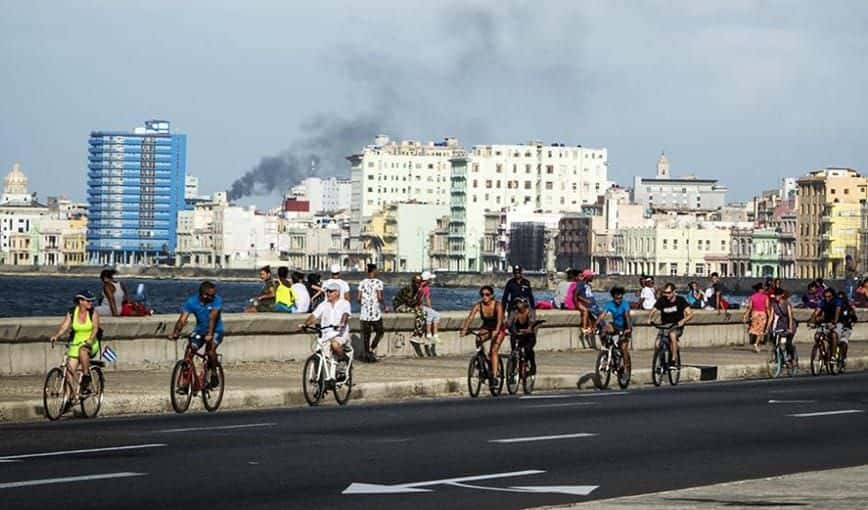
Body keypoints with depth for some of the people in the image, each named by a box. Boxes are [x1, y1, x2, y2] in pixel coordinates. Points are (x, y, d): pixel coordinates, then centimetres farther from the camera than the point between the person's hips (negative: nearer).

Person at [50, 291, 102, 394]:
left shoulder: (93, 313, -5)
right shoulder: (71, 313, 1)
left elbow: (95, 328, -16)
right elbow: (65, 326, -8)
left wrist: (90, 339, -36)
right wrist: (56, 336, -27)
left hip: (91, 344, -3)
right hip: (76, 343, 3)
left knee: (83, 350, -38)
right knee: (70, 370, -10)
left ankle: (86, 376, -25)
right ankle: (70, 396, 0)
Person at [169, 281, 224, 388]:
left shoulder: (217, 300, -19)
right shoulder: (191, 302, -12)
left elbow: (213, 318, -31)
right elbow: (182, 319, -20)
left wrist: (209, 334, -44)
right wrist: (175, 333, -36)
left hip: (215, 331, -3)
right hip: (200, 330, 3)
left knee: (210, 349, -30)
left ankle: (214, 374, -7)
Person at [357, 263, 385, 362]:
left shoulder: (362, 283, 4)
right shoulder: (378, 282, -8)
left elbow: (358, 298, 0)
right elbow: (379, 297, -17)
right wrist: (381, 302, 4)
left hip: (364, 313, 4)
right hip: (376, 313, -4)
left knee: (366, 334, 10)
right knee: (379, 333, 11)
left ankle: (366, 354, 10)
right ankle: (372, 349, -7)